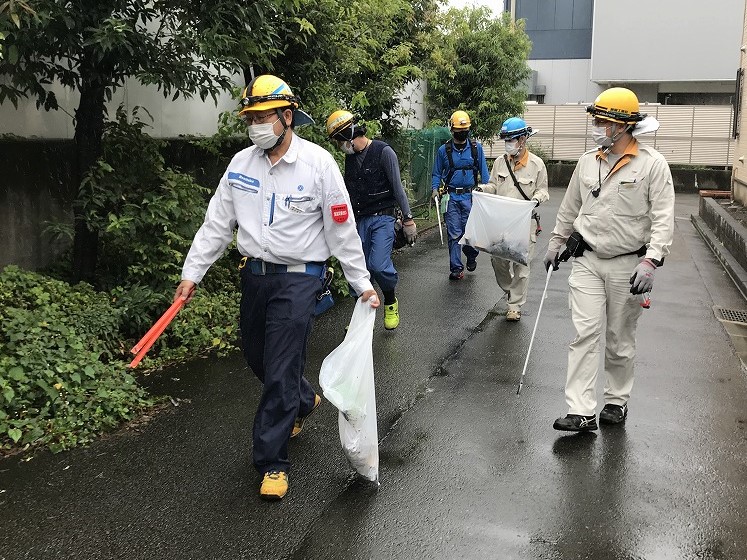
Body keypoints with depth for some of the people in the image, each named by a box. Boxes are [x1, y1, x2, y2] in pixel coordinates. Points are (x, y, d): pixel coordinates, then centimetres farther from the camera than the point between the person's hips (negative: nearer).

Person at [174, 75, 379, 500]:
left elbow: (341, 229, -6)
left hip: (299, 277, -5)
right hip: (254, 273, 6)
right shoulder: (241, 163, 3)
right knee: (258, 358, 17)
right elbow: (217, 223, 7)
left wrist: (362, 283, -4)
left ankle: (272, 461, 10)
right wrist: (192, 273, 4)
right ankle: (304, 400, 48)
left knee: (281, 370, -5)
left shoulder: (318, 162, -10)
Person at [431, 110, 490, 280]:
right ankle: (456, 268, 7)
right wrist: (435, 189, -3)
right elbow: (437, 173, 13)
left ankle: (471, 256, 30)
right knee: (454, 233, 0)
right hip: (452, 197, 1)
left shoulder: (476, 148, 5)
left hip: (470, 195, 0)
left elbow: (483, 171, 8)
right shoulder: (444, 150, 5)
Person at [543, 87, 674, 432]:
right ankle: (582, 412, -5)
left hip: (627, 266, -3)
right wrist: (556, 243, 22)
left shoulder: (652, 164, -8)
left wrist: (651, 261, -22)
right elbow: (569, 208, 18)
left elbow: (663, 218, -13)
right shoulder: (588, 161, 6)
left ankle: (617, 401, 28)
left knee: (620, 340, 10)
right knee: (585, 333, -5)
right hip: (586, 261, 3)